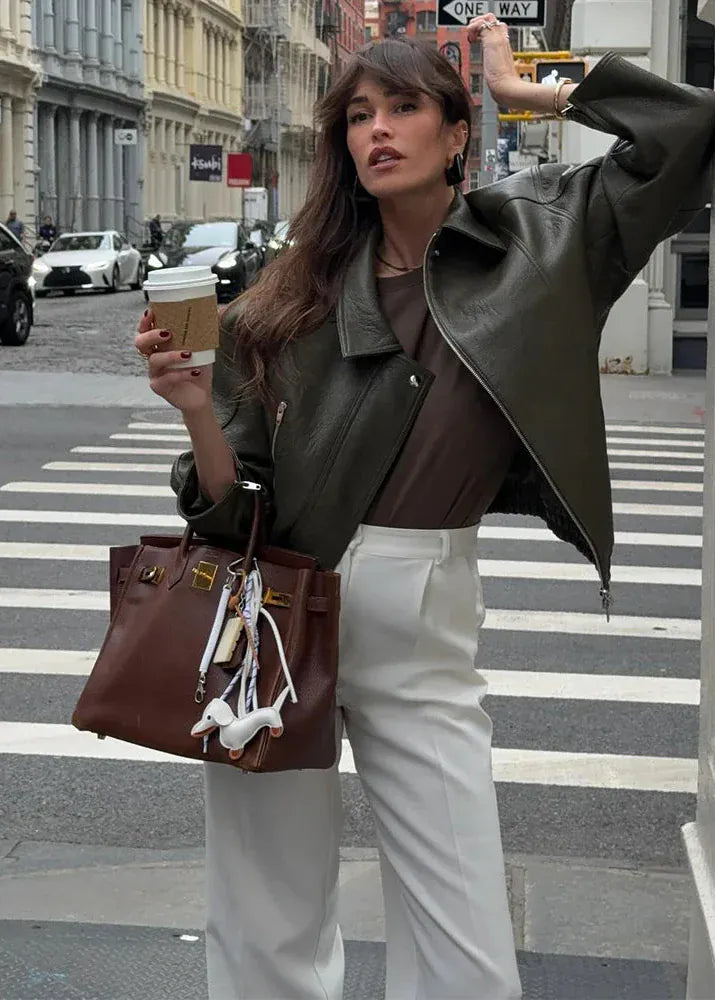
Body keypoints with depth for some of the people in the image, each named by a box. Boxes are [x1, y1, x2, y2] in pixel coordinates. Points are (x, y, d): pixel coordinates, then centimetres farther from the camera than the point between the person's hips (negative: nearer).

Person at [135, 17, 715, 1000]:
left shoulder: (537, 234, 3)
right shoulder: (294, 302, 2)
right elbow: (234, 506, 1)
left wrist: (527, 89, 3)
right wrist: (198, 409, -18)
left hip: (426, 634, 0)